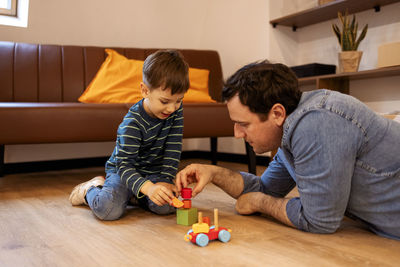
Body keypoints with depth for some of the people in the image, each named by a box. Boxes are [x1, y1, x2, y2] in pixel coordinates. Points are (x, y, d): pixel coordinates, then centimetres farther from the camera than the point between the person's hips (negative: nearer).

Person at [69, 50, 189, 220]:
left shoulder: (176, 111, -9)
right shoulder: (133, 122, -27)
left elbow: (173, 150, -7)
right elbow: (124, 165, -32)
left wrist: (166, 180, -17)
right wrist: (147, 187, -49)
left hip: (154, 172, 4)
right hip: (122, 171, -4)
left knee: (167, 205, -26)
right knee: (108, 209, -30)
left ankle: (132, 195, 6)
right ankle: (92, 188, 7)